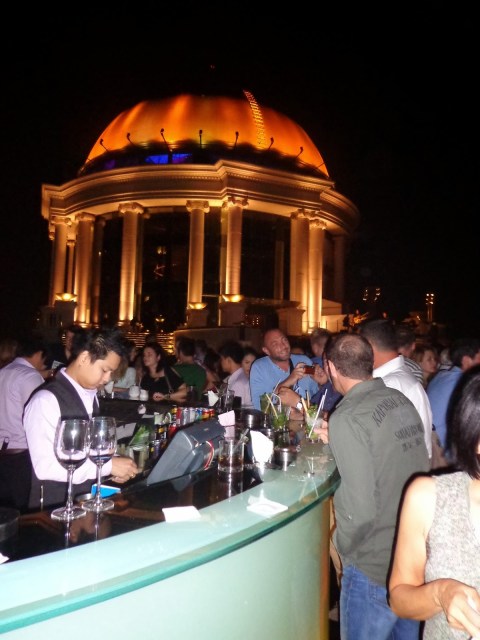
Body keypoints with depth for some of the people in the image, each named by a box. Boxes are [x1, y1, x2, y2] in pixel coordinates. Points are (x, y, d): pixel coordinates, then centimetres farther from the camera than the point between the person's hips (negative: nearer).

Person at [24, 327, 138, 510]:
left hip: (89, 500, 7)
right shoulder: (46, 400, -16)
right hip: (55, 507, -6)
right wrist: (108, 465, -19)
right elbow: (45, 467, -20)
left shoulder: (90, 395, 7)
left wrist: (113, 466, 0)